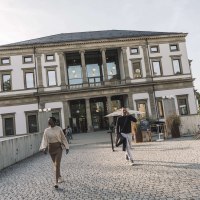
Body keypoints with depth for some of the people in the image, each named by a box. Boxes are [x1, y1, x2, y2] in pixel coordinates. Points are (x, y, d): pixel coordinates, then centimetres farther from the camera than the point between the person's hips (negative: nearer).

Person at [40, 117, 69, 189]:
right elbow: (44, 140, -3)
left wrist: (66, 147, 2)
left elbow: (63, 138, 0)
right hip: (51, 148, 4)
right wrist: (44, 148, -18)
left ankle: (56, 182, -14)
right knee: (55, 164, 16)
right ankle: (60, 177, 37)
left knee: (57, 164, -13)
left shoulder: (59, 129, -5)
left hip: (58, 147, -3)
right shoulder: (46, 130, 1)